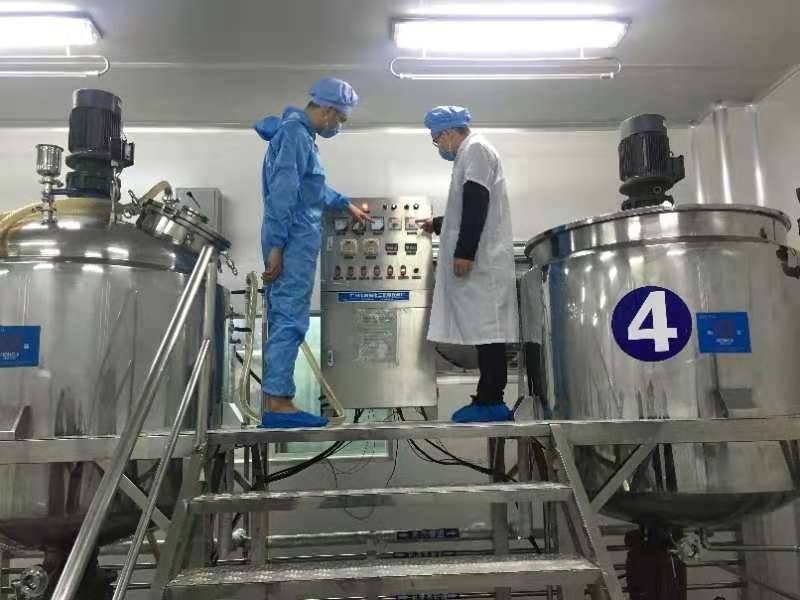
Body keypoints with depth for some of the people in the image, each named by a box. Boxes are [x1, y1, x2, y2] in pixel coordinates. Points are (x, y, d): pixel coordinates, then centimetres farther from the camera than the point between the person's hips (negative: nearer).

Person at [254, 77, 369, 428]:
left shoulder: (300, 133, 19)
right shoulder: (295, 134, -12)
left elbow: (312, 187, 32)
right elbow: (282, 194, -19)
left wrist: (345, 205, 42)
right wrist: (276, 247, -21)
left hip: (294, 241, 10)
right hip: (293, 242, -10)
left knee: (283, 320, 10)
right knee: (290, 320, -9)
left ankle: (275, 399, 15)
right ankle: (278, 404, -5)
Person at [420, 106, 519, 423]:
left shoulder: (475, 148, -2)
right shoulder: (471, 153, 27)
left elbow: (477, 203, -16)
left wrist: (464, 252, -21)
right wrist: (438, 224, 44)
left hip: (478, 259, -10)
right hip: (480, 260, 10)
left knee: (485, 329, -11)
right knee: (485, 329, 6)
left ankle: (490, 402, -10)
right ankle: (491, 400, 7)